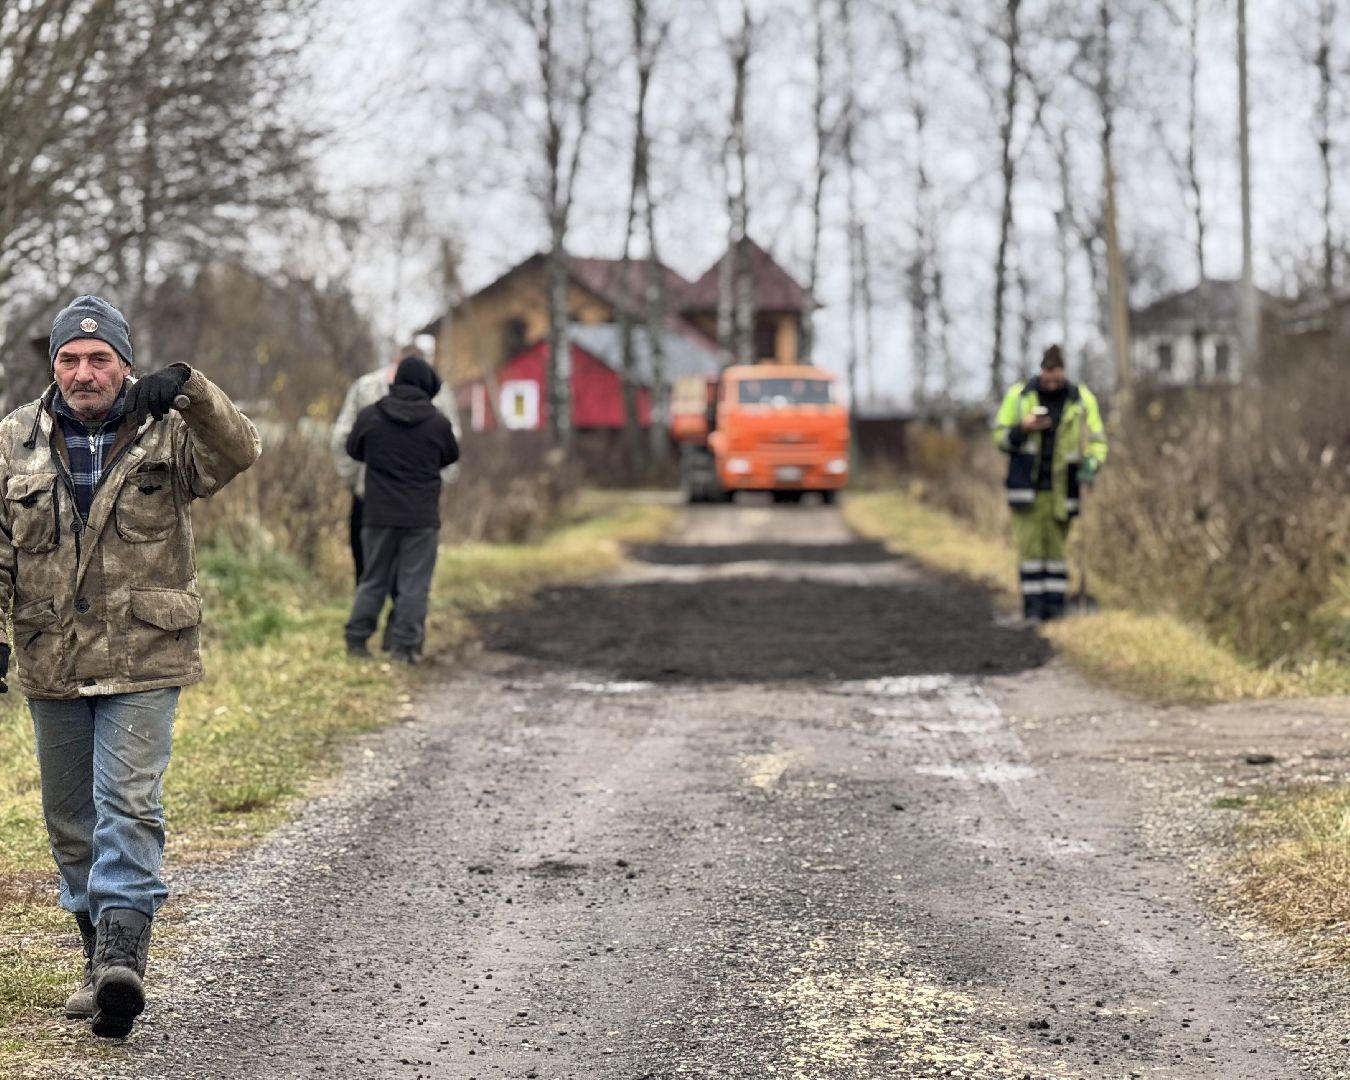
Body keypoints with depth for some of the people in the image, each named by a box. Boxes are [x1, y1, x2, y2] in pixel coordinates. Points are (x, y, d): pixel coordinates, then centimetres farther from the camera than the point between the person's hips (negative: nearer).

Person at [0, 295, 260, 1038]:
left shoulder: (166, 430, -2)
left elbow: (236, 455, -20)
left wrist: (190, 390, -36)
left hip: (143, 661, -3)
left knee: (128, 804, -13)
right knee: (70, 818, 11)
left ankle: (122, 947, -18)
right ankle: (100, 957, 23)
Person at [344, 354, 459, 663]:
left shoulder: (370, 416, -3)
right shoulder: (438, 423, -6)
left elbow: (354, 450, 12)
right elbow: (451, 456, 9)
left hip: (379, 514, 2)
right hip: (422, 518, -2)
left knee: (373, 580, 14)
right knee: (413, 585, 2)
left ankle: (356, 639, 13)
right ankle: (404, 646, -1)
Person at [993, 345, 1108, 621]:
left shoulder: (1082, 399, 1)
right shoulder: (1019, 396, 1)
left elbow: (1097, 440, 6)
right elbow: (1000, 436, 5)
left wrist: (1091, 463, -14)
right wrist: (1023, 429, -15)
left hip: (1061, 490, 1)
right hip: (1027, 487, -1)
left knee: (1057, 547, 4)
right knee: (1030, 546, -4)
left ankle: (1055, 605, 8)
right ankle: (1032, 605, 0)